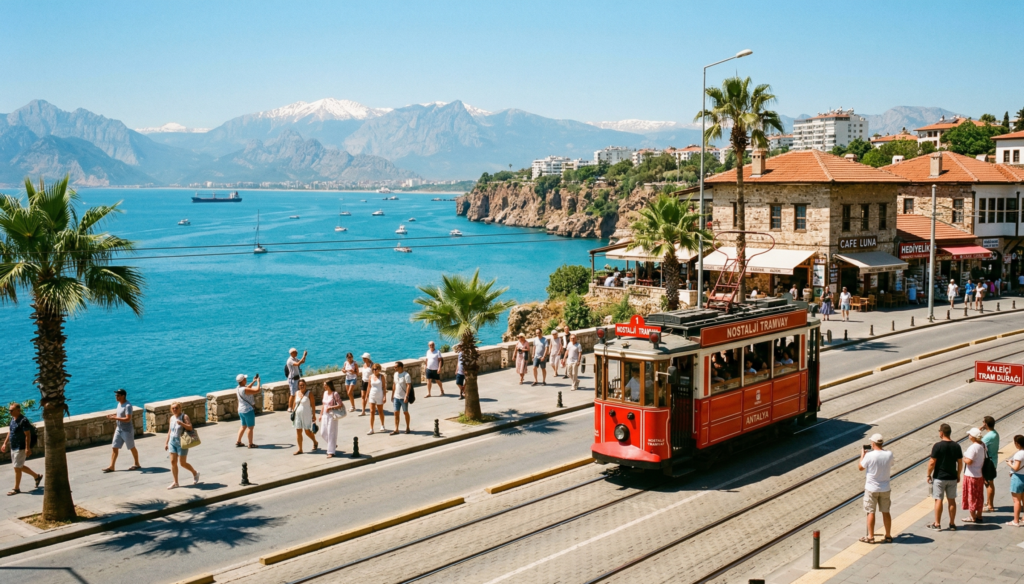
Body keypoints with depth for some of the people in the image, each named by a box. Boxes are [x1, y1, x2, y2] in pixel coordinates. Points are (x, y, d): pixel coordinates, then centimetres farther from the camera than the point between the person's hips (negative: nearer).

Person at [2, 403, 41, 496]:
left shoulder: (23, 420, -19)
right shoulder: (12, 419, 8)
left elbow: (28, 435, -21)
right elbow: (10, 432, 20)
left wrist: (27, 448, -23)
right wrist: (5, 443, 18)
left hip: (20, 448, -9)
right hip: (13, 448, 9)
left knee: (17, 468, -2)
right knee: (20, 467, 17)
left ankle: (16, 488, 10)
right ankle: (37, 476, 33)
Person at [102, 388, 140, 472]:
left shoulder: (128, 406, -22)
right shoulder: (119, 404, 6)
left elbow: (128, 419, -30)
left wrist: (115, 418, -30)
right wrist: (112, 415, 4)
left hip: (127, 431, -9)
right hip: (119, 430, 9)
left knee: (132, 448, 7)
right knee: (114, 447, 5)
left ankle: (137, 464, 22)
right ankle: (111, 467, 8)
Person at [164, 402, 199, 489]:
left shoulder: (184, 417, -10)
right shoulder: (172, 418, 8)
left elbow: (190, 427, -20)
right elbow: (170, 431, 15)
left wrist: (181, 423, -33)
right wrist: (166, 442, 14)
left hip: (181, 443, -6)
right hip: (172, 442, 6)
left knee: (182, 463, 1)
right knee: (173, 462, 1)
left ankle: (195, 473, 27)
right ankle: (175, 483, 9)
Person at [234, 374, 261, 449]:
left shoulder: (238, 388, 3)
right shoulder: (244, 390, -25)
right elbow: (257, 390, -26)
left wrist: (254, 381, 21)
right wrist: (258, 381, -11)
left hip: (241, 410, 9)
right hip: (248, 410, -9)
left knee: (244, 426, 21)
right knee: (250, 427, 2)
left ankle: (238, 442, 23)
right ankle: (250, 444, 9)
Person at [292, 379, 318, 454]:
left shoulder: (309, 393, -8)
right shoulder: (296, 393, 7)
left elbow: (313, 404, -8)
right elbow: (295, 403, 14)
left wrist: (314, 415, -10)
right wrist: (293, 413, 10)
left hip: (307, 415, -5)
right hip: (298, 415, 5)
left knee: (307, 431, 0)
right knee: (298, 431, 2)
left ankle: (315, 443, 27)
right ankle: (300, 449, 7)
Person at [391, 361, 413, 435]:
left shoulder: (406, 375, -15)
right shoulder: (395, 374, 8)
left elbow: (408, 386, -20)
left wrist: (406, 396, -27)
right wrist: (392, 395, 16)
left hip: (403, 398, -6)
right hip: (396, 397, 6)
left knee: (405, 412, 7)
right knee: (396, 413, 4)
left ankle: (407, 428, 20)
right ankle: (396, 430, 7)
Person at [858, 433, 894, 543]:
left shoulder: (869, 455, -19)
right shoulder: (889, 454, -7)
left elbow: (860, 467, -5)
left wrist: (862, 455, 10)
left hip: (871, 488, -4)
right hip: (885, 488, 4)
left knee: (871, 512, 6)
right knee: (886, 512, 13)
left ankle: (870, 537, 12)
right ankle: (888, 536, 20)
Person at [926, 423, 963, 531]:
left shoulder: (937, 446, -15)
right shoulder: (956, 446, -1)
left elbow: (932, 462, -14)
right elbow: (960, 463, 4)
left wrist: (929, 475, -3)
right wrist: (958, 475, 17)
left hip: (939, 477, -4)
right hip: (952, 477, 4)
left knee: (938, 500, 3)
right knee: (951, 500, 11)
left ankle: (937, 524, 8)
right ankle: (952, 524, 16)